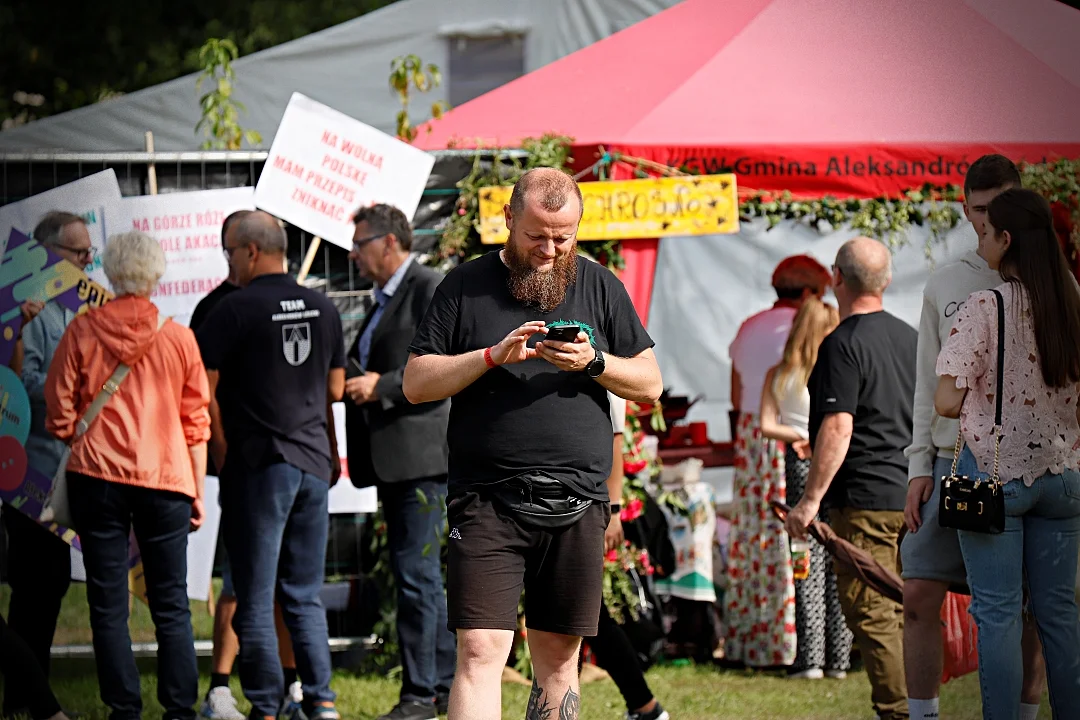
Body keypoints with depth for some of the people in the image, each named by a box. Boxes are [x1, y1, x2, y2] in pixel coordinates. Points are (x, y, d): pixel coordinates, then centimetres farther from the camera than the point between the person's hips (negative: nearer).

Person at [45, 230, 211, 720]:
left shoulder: (83, 332, -2)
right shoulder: (179, 339, -1)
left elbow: (60, 413, 2)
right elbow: (196, 422, 4)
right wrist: (197, 491, 12)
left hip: (97, 477, 0)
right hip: (166, 479, 1)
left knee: (108, 605, 5)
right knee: (171, 605, 8)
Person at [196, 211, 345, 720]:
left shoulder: (236, 309, -10)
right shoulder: (323, 308, 7)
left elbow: (205, 388, -11)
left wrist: (221, 454, 0)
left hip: (257, 465, -5)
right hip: (314, 462, 5)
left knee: (256, 600, 0)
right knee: (305, 596, 12)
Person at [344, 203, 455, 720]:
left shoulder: (431, 290, -8)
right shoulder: (384, 300, 21)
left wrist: (381, 386, -18)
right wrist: (351, 380, 11)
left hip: (421, 455, -10)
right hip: (391, 459, 10)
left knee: (416, 572, -10)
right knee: (420, 574, 12)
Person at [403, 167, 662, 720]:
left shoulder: (600, 287, 11)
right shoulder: (466, 287, 5)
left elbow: (650, 384, 11)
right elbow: (415, 383, 1)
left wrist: (594, 362, -9)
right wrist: (493, 355, -13)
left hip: (577, 503, 3)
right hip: (488, 501, -3)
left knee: (558, 658, 8)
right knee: (480, 652, -13)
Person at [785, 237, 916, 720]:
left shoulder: (843, 344, -12)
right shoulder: (911, 338, 12)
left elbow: (837, 429, -19)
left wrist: (811, 499, -17)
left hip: (864, 499, -8)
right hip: (912, 495, 8)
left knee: (871, 615, -6)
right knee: (904, 614, 13)